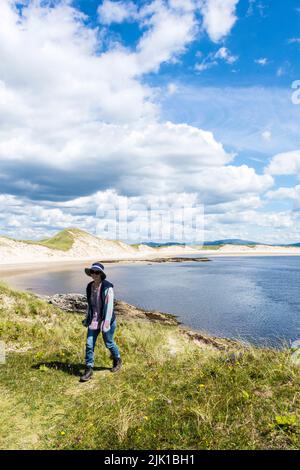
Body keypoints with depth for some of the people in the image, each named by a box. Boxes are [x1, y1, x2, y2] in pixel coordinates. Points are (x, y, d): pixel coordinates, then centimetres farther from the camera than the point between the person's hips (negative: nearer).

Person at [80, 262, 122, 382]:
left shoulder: (107, 287, -18)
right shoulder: (90, 286, 1)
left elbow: (109, 305, -20)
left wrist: (107, 322, -25)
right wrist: (87, 318, 18)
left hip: (106, 319, -5)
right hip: (94, 319, 5)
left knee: (109, 343, 12)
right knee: (89, 344, 0)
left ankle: (117, 360, 39)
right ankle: (88, 370, 14)